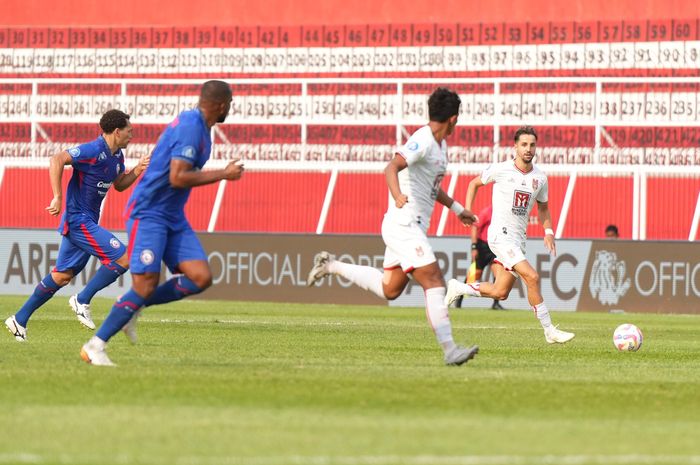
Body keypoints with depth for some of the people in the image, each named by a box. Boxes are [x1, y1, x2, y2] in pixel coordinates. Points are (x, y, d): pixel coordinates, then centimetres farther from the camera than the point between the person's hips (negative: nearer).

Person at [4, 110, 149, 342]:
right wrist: (58, 197, -29)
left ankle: (20, 320, 19)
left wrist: (137, 171, 7)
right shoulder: (93, 151, -18)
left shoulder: (117, 156, 10)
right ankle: (82, 301, -4)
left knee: (62, 276, 13)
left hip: (87, 222, 10)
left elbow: (119, 184, 25)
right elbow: (57, 160, -26)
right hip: (79, 220, -10)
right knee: (122, 259, -15)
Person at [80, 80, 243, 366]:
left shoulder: (195, 124, 12)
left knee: (201, 278, -4)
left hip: (173, 218, 9)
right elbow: (177, 178, -25)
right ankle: (95, 345, -5)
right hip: (148, 213, -9)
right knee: (145, 286, -14)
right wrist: (223, 174, -18)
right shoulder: (191, 126, -19)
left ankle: (134, 306, 9)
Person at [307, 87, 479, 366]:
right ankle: (449, 349, -21)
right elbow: (391, 168, -32)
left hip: (412, 226, 10)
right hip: (404, 225, -10)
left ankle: (331, 266, 25)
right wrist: (397, 195, -50)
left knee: (389, 289, 17)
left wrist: (456, 208, 39)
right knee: (434, 283, -16)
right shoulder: (423, 142, -17)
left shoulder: (440, 145, 15)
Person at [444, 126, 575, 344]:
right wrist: (467, 210, -2)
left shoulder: (540, 178, 5)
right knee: (532, 277, -19)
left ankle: (457, 288, 30)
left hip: (519, 239, 7)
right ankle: (549, 331, -14)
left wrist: (548, 232, 5)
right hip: (501, 234, -7)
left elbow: (543, 208, 20)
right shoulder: (500, 170, -7)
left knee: (500, 293, 8)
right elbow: (474, 183, 9)